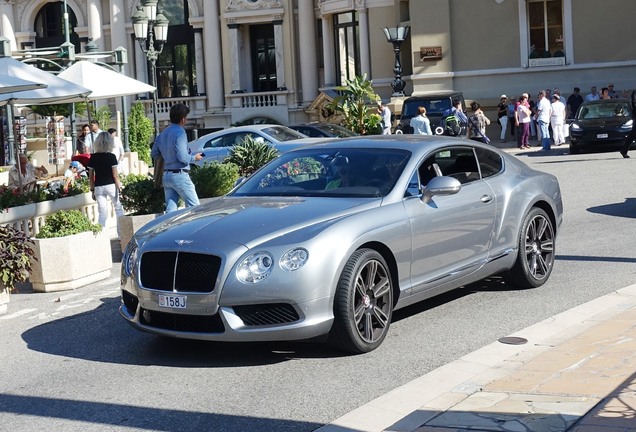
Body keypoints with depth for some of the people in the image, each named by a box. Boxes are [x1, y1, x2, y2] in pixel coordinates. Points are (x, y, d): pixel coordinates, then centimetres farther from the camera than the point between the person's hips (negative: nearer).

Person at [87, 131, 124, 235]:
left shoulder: (93, 157, 1)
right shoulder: (111, 157, -9)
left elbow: (91, 175, 4)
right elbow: (115, 175, -10)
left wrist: (92, 189, 12)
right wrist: (119, 187, -3)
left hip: (98, 187, 3)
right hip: (111, 185, -3)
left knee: (102, 212, 6)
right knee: (119, 209, 11)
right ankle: (121, 234, 10)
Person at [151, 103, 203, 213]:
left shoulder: (163, 133, 12)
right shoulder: (180, 132, -13)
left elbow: (154, 153, 17)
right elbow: (182, 157, -19)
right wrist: (194, 157, -1)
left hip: (166, 175, 8)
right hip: (179, 175, -8)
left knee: (170, 209, 6)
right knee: (194, 206, -1)